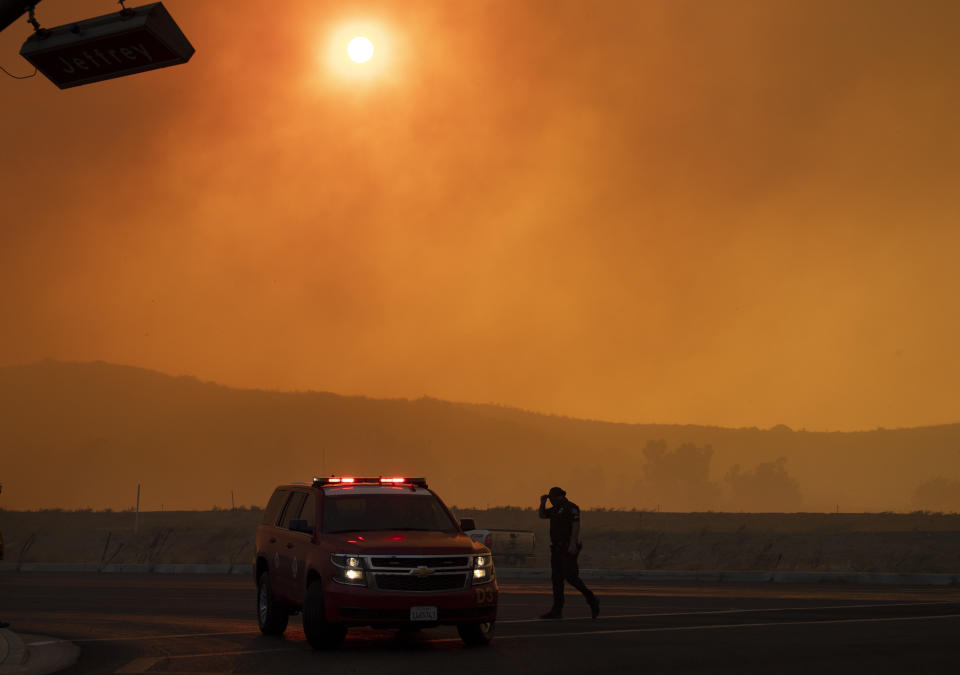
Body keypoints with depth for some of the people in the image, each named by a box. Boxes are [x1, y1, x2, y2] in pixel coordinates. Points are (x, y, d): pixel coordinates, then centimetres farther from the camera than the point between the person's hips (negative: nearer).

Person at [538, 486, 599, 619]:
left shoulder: (571, 508, -10)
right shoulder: (555, 509, 18)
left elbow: (576, 526, -18)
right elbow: (542, 515, 26)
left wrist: (573, 543, -27)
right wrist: (543, 502, 8)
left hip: (569, 548, -9)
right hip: (557, 548, 9)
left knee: (571, 577, -13)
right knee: (556, 578, 3)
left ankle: (592, 600, 3)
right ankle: (557, 610, 1)